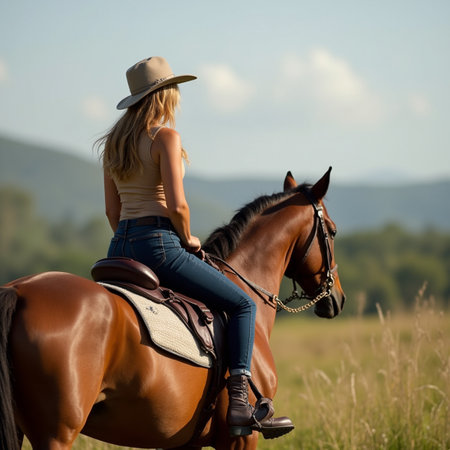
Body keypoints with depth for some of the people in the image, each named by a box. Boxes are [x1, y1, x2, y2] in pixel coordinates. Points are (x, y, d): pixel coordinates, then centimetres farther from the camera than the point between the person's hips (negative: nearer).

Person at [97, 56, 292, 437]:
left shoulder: (113, 142, 13)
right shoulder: (165, 136, -10)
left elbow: (112, 210, 15)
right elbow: (176, 205, -18)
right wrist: (188, 238, -1)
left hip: (121, 247, 8)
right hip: (159, 244, -8)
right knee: (242, 304, 2)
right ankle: (239, 404, -9)